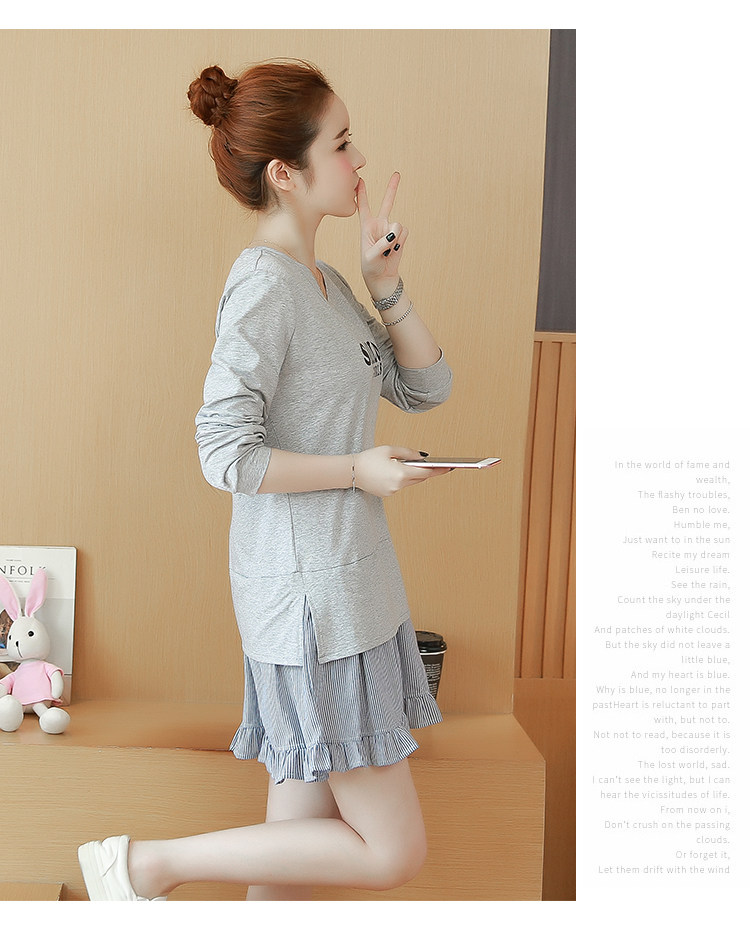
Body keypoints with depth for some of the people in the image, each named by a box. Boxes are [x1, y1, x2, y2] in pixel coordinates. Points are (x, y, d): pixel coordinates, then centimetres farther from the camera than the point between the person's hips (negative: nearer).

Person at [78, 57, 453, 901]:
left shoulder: (322, 283, 13)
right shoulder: (263, 284, -16)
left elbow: (424, 387, 14)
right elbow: (227, 454, -21)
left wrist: (385, 285, 2)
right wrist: (358, 468, -13)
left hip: (347, 588, 9)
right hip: (309, 600, -9)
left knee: (301, 841, 16)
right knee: (393, 851, 0)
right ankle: (146, 864, 7)